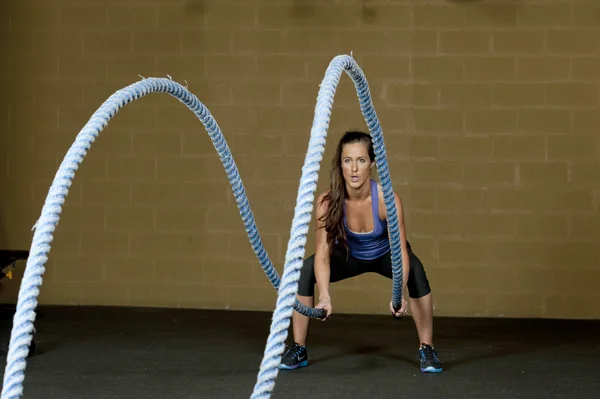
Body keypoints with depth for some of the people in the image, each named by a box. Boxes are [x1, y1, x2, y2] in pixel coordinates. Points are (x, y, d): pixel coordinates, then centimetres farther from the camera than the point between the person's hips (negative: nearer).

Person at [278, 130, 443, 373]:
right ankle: (298, 349, -5)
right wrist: (325, 296, -51)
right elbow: (323, 251, -35)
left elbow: (400, 251, -38)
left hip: (385, 254, -1)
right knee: (305, 271, -22)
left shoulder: (387, 199, -36)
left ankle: (426, 349, -15)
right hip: (350, 256, 2)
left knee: (415, 273, -32)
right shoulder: (328, 202, -32)